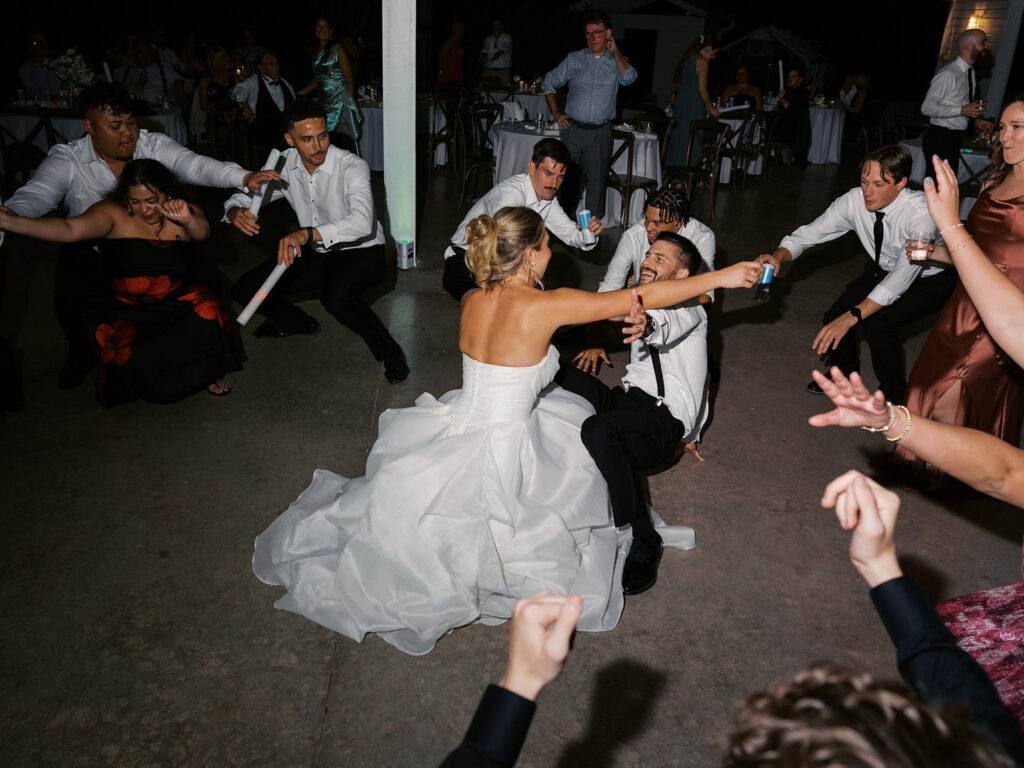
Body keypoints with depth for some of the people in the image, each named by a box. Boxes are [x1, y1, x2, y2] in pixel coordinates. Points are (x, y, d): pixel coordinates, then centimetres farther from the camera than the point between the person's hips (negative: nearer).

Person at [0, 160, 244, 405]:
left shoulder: (186, 214, 0)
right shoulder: (112, 214, -8)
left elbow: (202, 232, -22)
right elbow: (70, 229, -22)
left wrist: (188, 220, -47)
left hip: (176, 301, 1)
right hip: (121, 309, -1)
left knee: (206, 312, -29)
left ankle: (208, 372, 1)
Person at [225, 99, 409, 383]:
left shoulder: (352, 167, -22)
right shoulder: (284, 165, -4)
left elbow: (362, 222, -39)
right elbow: (245, 195, 5)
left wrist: (307, 233, -53)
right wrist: (235, 212, -23)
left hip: (361, 253, -6)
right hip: (316, 255, 6)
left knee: (335, 297, -39)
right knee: (246, 289, -3)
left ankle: (389, 353, -15)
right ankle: (297, 322, 28)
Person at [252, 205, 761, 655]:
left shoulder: (472, 300, -4)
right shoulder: (544, 307, -22)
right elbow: (641, 297, -18)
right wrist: (721, 278, -8)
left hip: (458, 426, 7)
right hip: (499, 452, -6)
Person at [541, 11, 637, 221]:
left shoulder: (617, 61, 7)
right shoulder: (574, 59, 8)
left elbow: (628, 78, -14)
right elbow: (548, 83, 14)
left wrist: (615, 51, -10)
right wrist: (556, 113, 6)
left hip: (600, 133, -1)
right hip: (573, 129, 1)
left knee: (596, 179, 1)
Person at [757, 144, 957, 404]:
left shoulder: (922, 212, -36)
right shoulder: (855, 200, -21)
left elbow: (902, 278, -43)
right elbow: (808, 234, -15)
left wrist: (852, 317, -52)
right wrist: (778, 256, -38)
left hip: (928, 279, -5)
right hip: (883, 270, 5)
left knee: (878, 323, -27)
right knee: (835, 317, -12)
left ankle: (895, 396, -1)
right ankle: (844, 373, 21)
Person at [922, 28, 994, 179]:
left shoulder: (970, 73, 14)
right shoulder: (948, 74, -16)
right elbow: (927, 108, -20)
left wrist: (976, 120, 8)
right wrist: (962, 110, -22)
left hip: (954, 139, 9)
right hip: (939, 139, -9)